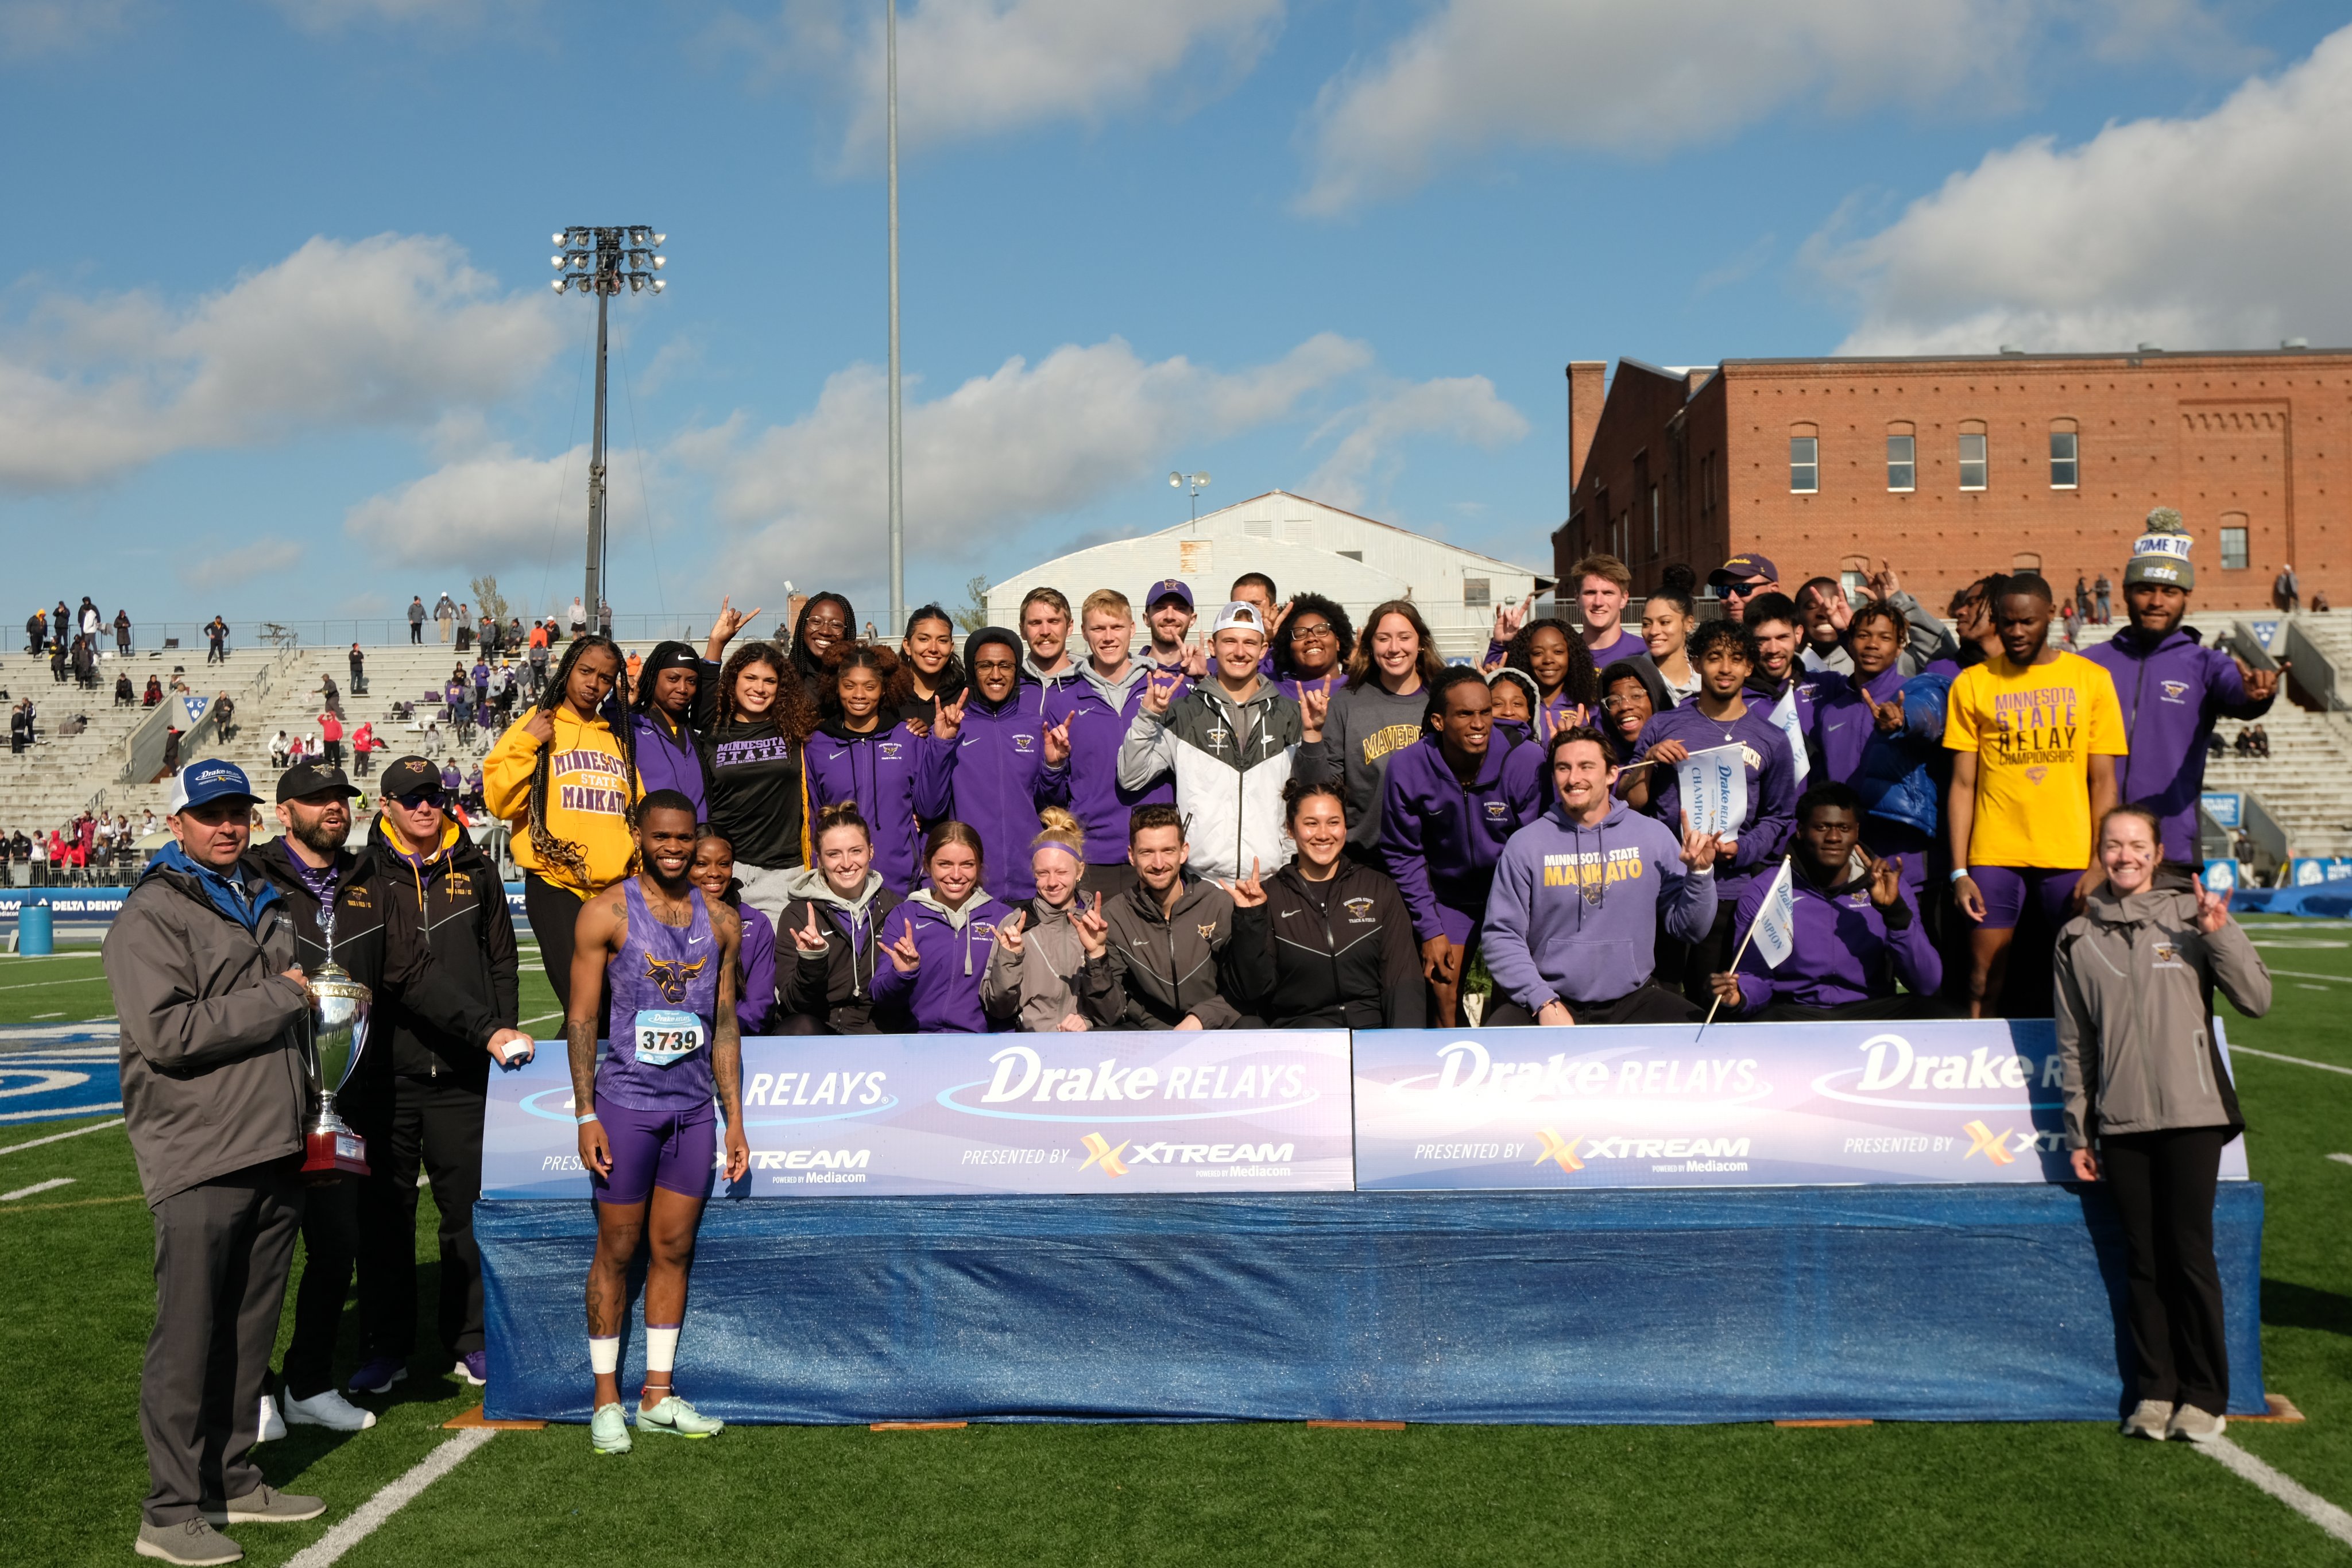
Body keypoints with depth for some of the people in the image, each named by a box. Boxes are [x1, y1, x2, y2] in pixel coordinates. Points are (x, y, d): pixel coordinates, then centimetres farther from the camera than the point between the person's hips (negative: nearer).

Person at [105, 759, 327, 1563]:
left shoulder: (264, 905, 18)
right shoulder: (153, 914, -7)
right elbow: (167, 1032, -19)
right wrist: (280, 999, -14)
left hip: (275, 1151, 7)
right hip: (201, 1162, -7)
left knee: (250, 1329, 13)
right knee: (189, 1337, -3)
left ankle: (234, 1480, 24)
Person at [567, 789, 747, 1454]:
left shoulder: (721, 922, 9)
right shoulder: (606, 912, -2)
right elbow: (581, 1018, -4)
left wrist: (735, 1118, 9)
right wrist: (586, 1113, -10)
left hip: (695, 1105, 4)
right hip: (627, 1102, -4)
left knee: (675, 1249, 8)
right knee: (617, 1250, 2)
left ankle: (658, 1396, 17)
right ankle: (607, 1399, 12)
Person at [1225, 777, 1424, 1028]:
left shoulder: (1379, 889, 11)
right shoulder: (1267, 896, 8)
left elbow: (1403, 982, 5)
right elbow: (1254, 989, 3)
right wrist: (1249, 919, -8)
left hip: (1374, 1027, 0)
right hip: (1299, 1027, 0)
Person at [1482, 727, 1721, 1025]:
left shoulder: (1653, 836, 3)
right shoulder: (1525, 844, -1)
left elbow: (1688, 931, 7)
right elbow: (1502, 936, -2)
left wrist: (1699, 872, -9)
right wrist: (1544, 1002, -13)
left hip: (1632, 998, 2)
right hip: (1548, 998, -2)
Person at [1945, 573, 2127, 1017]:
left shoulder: (2092, 679, 5)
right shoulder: (1972, 684, 5)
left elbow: (2102, 781, 4)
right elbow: (1962, 784, 4)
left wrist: (2100, 864, -5)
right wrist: (1959, 871, -3)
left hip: (2071, 856, 0)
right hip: (1994, 857, 0)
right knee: (1984, 984, 0)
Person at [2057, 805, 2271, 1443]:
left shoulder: (2192, 917, 2)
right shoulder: (2077, 939, 8)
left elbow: (2256, 1001, -3)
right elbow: (2074, 1045, 11)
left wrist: (2220, 934, -16)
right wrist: (2078, 1134, 11)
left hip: (2191, 1114, -2)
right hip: (2120, 1123, 2)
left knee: (2191, 1252, -2)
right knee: (2144, 1259, 5)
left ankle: (2205, 1396, 9)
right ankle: (2155, 1391, 14)